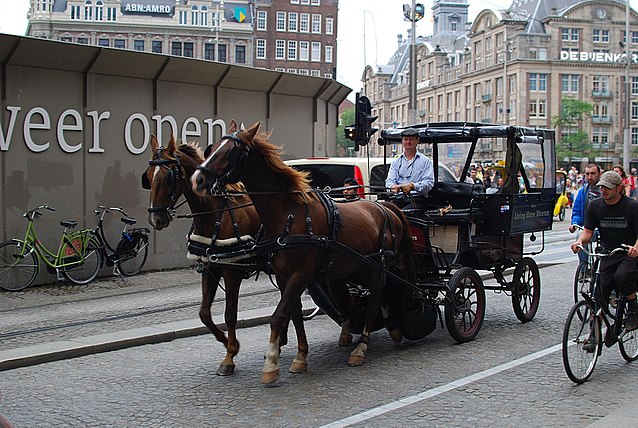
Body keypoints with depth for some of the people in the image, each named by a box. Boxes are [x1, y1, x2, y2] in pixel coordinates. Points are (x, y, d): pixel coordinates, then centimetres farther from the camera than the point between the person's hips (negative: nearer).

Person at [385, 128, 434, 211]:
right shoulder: (396, 162, 23)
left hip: (416, 199, -2)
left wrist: (412, 186, -20)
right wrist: (393, 186, -14)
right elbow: (390, 180, 12)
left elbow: (429, 182, -1)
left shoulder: (425, 161, 11)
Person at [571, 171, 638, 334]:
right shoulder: (595, 206, 2)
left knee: (621, 276, -33)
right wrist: (580, 241, -18)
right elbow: (588, 231, 4)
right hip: (608, 255, 3)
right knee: (600, 297, -7)